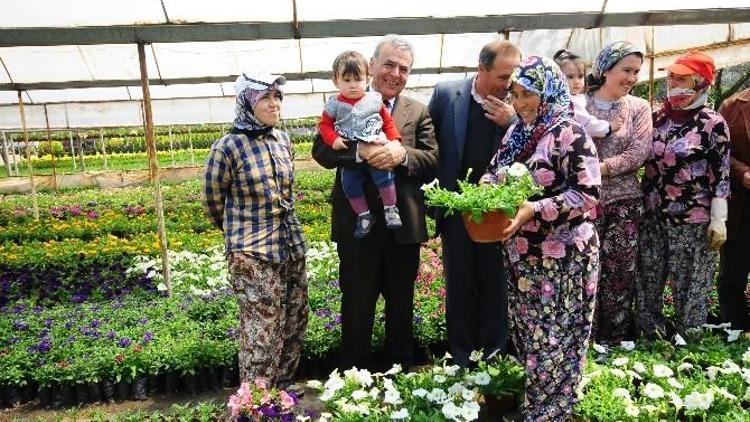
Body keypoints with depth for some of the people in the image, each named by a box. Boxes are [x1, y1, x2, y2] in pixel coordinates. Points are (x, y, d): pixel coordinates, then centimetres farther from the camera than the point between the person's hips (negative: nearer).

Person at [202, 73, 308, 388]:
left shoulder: (283, 139, 6)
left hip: (292, 246, 7)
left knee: (296, 320, 15)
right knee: (262, 334, -1)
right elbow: (212, 200, -1)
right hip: (253, 254, -7)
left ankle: (283, 390, 34)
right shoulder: (228, 146, -13)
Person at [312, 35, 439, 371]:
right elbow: (321, 151, -7)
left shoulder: (418, 112, 7)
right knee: (357, 305, 11)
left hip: (403, 225, 2)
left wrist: (403, 154, -21)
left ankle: (400, 365, 37)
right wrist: (359, 152, -25)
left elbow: (433, 161, -2)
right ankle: (353, 369, 30)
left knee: (401, 303, 17)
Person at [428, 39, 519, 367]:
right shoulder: (446, 94, -4)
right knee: (459, 287, 12)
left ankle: (494, 354, 28)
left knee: (496, 287, 11)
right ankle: (461, 358, 27)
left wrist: (511, 123, -19)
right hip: (457, 208, 1)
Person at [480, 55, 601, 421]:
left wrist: (536, 209, -27)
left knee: (554, 338, 3)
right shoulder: (517, 133, 9)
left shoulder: (569, 134, -14)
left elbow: (588, 193, -19)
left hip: (561, 258, -7)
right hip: (522, 254, 8)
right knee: (526, 331, 18)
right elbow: (495, 171, 15)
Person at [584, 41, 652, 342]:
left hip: (625, 201, 2)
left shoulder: (638, 108, 5)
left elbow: (638, 154, -7)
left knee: (620, 272, 6)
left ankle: (615, 340, 22)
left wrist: (599, 168, -16)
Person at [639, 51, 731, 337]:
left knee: (691, 287, 7)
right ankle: (649, 337, 30)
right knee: (649, 281, 13)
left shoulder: (713, 123, -8)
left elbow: (721, 174, -8)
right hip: (652, 216, 5)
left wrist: (718, 220, -10)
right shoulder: (658, 117, 6)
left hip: (693, 221, -5)